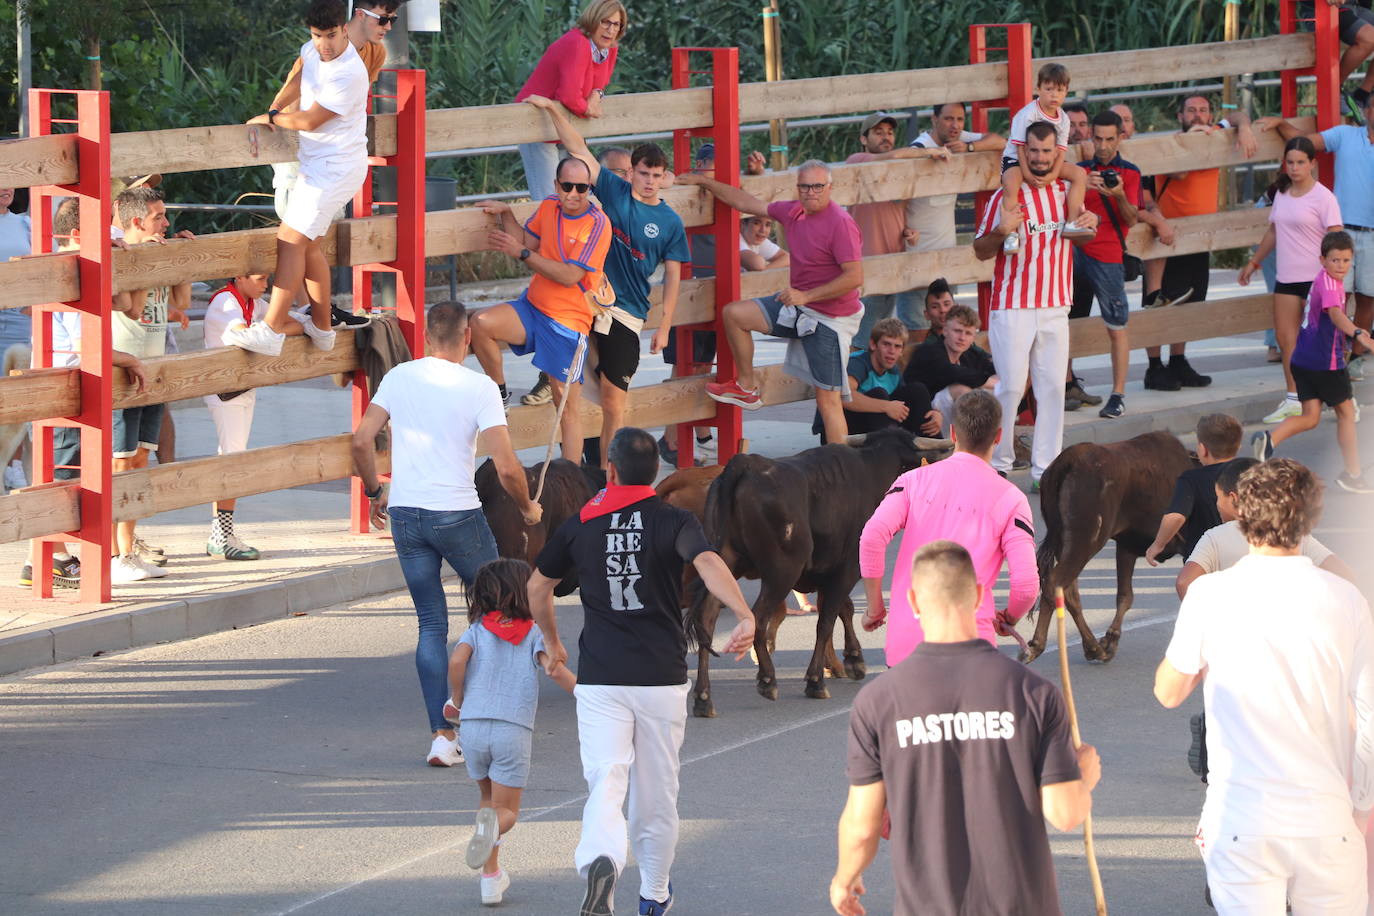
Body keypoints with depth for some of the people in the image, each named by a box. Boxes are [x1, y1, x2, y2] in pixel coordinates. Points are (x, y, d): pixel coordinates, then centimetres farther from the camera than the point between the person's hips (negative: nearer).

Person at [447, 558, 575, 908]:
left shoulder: (477, 630, 8)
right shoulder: (533, 634, 5)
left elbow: (457, 660, -10)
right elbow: (555, 671, -10)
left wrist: (457, 699, 6)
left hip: (474, 725, 2)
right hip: (515, 730, -2)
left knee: (489, 796, 24)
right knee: (507, 809, 5)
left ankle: (491, 875, 16)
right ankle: (492, 825, -33)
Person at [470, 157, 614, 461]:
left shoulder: (597, 224, -16)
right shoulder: (549, 207, 4)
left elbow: (570, 276, -21)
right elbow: (526, 244, 13)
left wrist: (521, 253, -21)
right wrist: (506, 214, 0)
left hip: (569, 321, -5)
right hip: (532, 308, 5)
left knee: (566, 407, -2)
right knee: (481, 323, -23)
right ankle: (500, 394, -1)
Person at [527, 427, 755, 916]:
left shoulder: (580, 524, 5)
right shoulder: (674, 521, -2)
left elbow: (537, 588, 16)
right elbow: (709, 564, -22)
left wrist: (552, 643, 33)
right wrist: (744, 616, -35)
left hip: (598, 678, 0)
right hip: (662, 677, 0)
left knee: (606, 783, -7)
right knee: (657, 792, 15)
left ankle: (600, 861, -37)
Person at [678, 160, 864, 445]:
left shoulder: (840, 223, -20)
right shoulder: (793, 212, 3)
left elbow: (854, 277, -24)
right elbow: (746, 202, 16)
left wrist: (806, 296, -23)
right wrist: (702, 181, 19)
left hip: (829, 319, -8)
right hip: (797, 305, 8)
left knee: (828, 400, -9)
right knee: (734, 314, 13)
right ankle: (747, 387, 25)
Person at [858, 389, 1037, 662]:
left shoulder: (915, 480, 8)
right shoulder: (1010, 498, 3)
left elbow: (872, 537, -6)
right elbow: (1026, 583, -4)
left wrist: (875, 607, 5)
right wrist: (1008, 620, 18)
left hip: (905, 637, 2)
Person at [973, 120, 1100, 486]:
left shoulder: (1067, 192, 9)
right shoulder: (1006, 196, -5)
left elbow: (1082, 232, 27)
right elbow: (980, 251, -2)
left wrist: (1091, 220, 3)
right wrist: (1002, 230, -23)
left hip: (1055, 307, 4)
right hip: (1012, 307, -4)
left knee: (1053, 388, 3)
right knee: (1010, 386, -5)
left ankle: (1045, 469, 7)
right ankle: (997, 462, 9)